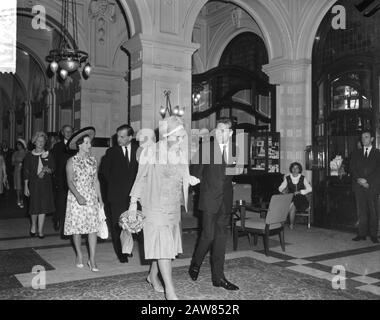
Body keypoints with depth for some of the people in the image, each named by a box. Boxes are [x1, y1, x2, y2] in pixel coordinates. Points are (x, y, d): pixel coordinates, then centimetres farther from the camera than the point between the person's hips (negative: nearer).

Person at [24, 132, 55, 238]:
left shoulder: (49, 155, 5)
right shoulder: (29, 155, 3)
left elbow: (53, 169, 5)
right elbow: (26, 172, 3)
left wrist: (46, 170, -17)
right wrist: (26, 186, -1)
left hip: (46, 183, 0)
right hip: (34, 183, 0)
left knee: (43, 206, -2)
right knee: (34, 206, 2)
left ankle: (40, 230, 8)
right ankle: (33, 225, 30)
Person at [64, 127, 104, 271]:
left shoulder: (93, 160, 8)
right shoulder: (72, 161, -3)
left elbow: (96, 181, 11)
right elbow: (70, 182, -9)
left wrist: (100, 199, 7)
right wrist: (78, 196, -24)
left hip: (91, 198, 3)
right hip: (76, 197, -3)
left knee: (93, 227, -4)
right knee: (77, 227, 4)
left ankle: (92, 260, 1)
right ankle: (79, 255, 24)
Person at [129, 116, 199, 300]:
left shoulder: (181, 153, 3)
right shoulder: (150, 152, -11)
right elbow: (141, 178, -2)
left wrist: (190, 180, -8)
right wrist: (133, 202, 0)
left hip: (174, 207, 6)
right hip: (155, 207, -6)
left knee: (168, 243, 13)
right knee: (162, 245, -7)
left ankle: (153, 276, 35)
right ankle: (170, 290, -1)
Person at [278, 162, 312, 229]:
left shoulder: (303, 178, 5)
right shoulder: (287, 178, 9)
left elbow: (309, 189, -2)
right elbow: (280, 188, 9)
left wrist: (299, 192, -13)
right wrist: (283, 190, -14)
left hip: (301, 199, -2)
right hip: (290, 198, 2)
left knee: (292, 206, -32)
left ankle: (291, 224, -17)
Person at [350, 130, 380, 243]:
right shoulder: (356, 153, 16)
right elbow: (352, 169, 8)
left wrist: (367, 181, -11)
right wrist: (359, 179, -9)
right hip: (359, 186, 2)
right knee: (361, 211, 1)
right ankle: (362, 234, 4)